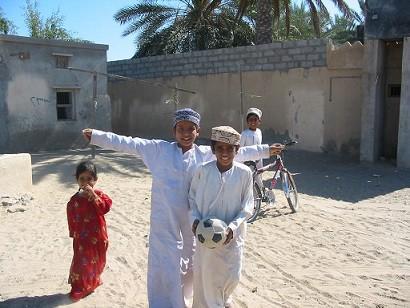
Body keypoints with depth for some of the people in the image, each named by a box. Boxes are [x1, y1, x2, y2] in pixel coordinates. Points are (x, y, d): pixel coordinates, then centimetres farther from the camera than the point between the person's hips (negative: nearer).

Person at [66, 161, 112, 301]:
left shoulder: (99, 194, -6)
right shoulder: (75, 200, -7)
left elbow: (105, 208, -24)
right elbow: (72, 220, 0)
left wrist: (93, 195, -31)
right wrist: (74, 235, 1)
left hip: (98, 237, 1)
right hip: (82, 238, -1)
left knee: (97, 261, 16)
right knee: (81, 262, 4)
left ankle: (93, 281, 39)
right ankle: (79, 289, 19)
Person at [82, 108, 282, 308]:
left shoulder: (206, 154, 3)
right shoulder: (159, 149, -2)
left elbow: (237, 153, 8)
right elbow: (130, 144, -3)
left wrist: (265, 150, 12)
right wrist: (96, 136, -5)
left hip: (192, 222, 3)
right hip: (165, 222, -3)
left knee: (188, 266, 19)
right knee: (165, 268, 0)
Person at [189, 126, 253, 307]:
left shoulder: (244, 173, -10)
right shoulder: (203, 171, -9)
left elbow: (247, 206, -5)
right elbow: (192, 198, 3)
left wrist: (233, 226, -17)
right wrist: (195, 219, -12)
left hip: (232, 235, 0)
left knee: (232, 275, 10)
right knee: (206, 275, 8)